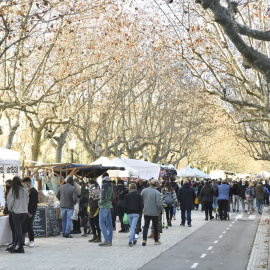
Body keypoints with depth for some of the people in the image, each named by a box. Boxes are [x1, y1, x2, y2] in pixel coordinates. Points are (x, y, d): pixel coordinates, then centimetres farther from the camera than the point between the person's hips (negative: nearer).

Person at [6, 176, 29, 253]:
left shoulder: (12, 191, -9)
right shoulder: (24, 190, 2)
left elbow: (10, 202, -7)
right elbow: (27, 201, 7)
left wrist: (10, 209, 12)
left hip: (16, 212, -4)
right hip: (24, 212, 4)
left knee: (18, 230, 0)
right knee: (18, 229, 12)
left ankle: (21, 248, 1)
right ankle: (14, 246, 17)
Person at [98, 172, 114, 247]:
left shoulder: (105, 185, -15)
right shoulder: (111, 185, 11)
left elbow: (103, 196, -22)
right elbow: (112, 197, 19)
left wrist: (100, 202, -7)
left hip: (104, 206, -9)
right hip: (109, 206, 9)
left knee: (101, 223, -7)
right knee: (109, 223, 9)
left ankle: (107, 240, -12)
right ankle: (110, 240, 13)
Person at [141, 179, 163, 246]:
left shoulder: (144, 191, -3)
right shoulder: (157, 193, -16)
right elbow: (158, 203, -17)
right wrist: (161, 210, 1)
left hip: (146, 212, 3)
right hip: (155, 212, -3)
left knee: (146, 226, 8)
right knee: (155, 227, 11)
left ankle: (144, 240, -5)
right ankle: (156, 240, 19)